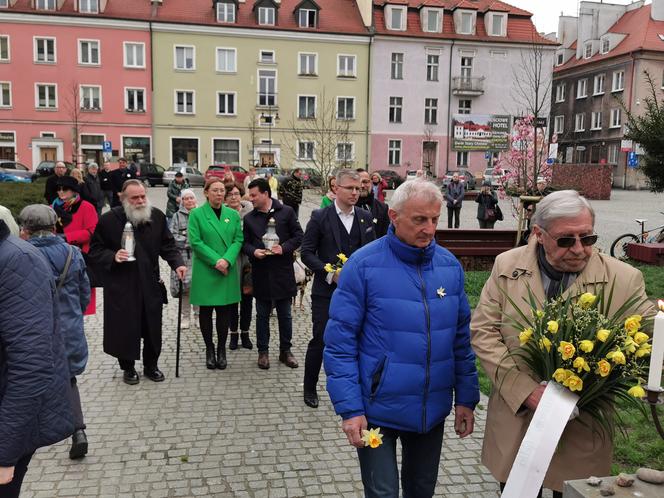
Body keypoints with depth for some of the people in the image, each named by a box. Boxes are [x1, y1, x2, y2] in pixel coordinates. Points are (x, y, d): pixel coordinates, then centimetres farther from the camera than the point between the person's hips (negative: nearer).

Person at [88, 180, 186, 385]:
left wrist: (177, 263, -9)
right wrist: (113, 257, -21)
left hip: (150, 284, 3)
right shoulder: (109, 220, -9)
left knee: (152, 327, 11)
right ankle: (128, 367, 26)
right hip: (121, 286, -3)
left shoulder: (157, 216, 0)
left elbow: (167, 245, 7)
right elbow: (95, 250, -2)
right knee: (125, 328, 5)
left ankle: (151, 365, 31)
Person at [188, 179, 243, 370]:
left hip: (228, 271, 2)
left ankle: (221, 349, 19)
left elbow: (238, 240, 2)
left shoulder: (233, 214, 8)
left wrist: (227, 260, -14)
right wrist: (216, 261, -16)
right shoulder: (196, 214, -2)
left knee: (225, 311, 6)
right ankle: (209, 349, 21)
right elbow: (195, 242, -8)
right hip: (205, 271, -2)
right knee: (206, 311, 6)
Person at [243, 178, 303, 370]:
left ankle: (285, 350, 23)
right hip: (261, 273, 2)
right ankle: (263, 351, 22)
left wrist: (284, 247, -16)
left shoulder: (286, 212, -2)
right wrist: (253, 251, -12)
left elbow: (298, 236, -1)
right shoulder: (249, 218, 5)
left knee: (285, 314, 9)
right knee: (262, 314, 10)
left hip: (283, 271, -1)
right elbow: (245, 243, 9)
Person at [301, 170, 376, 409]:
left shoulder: (366, 217, 6)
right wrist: (330, 274, -16)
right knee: (320, 340, 1)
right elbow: (307, 252, -6)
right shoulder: (320, 217, -5)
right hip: (326, 290, -3)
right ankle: (310, 388, 20)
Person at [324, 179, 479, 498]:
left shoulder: (450, 265, -1)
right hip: (377, 409, -4)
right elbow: (340, 342, -13)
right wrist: (350, 408, -16)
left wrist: (466, 398, 6)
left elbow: (461, 337, 7)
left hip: (432, 409, 5)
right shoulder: (363, 265, -15)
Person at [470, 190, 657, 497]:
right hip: (515, 424, 2)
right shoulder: (507, 266, -5)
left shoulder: (623, 279, -9)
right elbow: (482, 332, -7)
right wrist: (526, 390, -15)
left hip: (583, 434, -1)